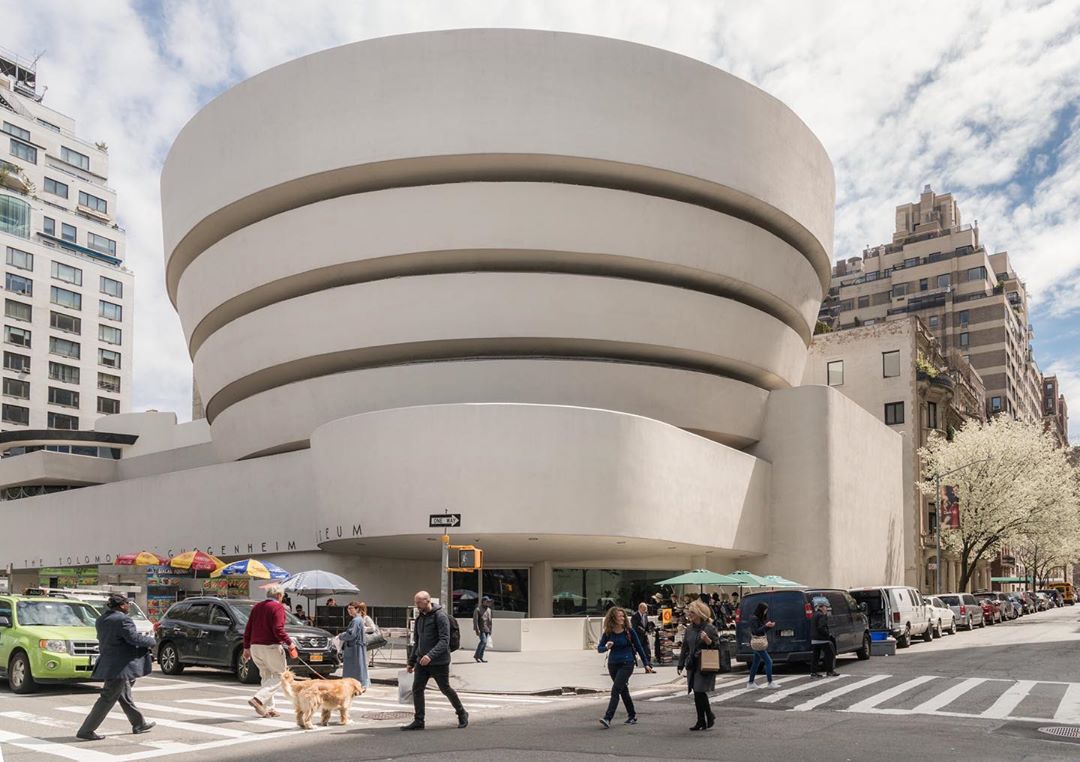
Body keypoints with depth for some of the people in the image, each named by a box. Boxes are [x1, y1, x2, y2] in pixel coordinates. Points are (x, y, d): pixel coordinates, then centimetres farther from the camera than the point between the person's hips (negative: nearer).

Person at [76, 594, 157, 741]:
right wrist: (150, 641, -5)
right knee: (108, 699, -2)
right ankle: (86, 731, 1)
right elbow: (134, 638, -23)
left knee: (125, 696, 19)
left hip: (108, 663, 10)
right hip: (119, 666, -10)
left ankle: (139, 723, 32)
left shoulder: (101, 620, 8)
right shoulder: (122, 620, -20)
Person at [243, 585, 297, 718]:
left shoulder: (257, 607, 15)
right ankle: (258, 699, -15)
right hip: (271, 647, -8)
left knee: (266, 677, 16)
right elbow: (278, 630, -18)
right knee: (280, 676, 1)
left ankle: (268, 708, 13)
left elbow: (248, 629, 15)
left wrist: (246, 648, 20)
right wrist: (289, 643, -8)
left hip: (255, 647, 8)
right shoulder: (277, 607, -8)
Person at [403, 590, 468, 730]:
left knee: (445, 689, 4)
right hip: (422, 661, 7)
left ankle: (462, 714, 24)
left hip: (439, 662, -7)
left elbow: (444, 641, -21)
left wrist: (430, 655, -31)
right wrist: (411, 662, 16)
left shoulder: (440, 616, -13)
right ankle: (418, 721, 7)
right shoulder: (419, 619, 11)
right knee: (417, 689, -1)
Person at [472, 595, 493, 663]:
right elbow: (475, 620, -12)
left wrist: (490, 629, 19)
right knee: (483, 641, -17)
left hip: (487, 629, 7)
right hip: (481, 629, -7)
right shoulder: (478, 609, -7)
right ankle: (476, 655, -6)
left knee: (484, 643, 6)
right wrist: (477, 629, -19)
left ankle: (480, 657, 13)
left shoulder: (489, 609, 17)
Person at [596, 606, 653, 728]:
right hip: (613, 664, 4)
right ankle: (632, 716, 30)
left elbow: (639, 647, 2)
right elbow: (599, 648, 1)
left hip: (626, 664, -4)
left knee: (616, 690, -15)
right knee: (623, 691, 15)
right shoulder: (608, 633, -1)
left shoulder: (629, 631, -7)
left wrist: (646, 664, 5)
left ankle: (608, 718, -19)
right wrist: (606, 647, -22)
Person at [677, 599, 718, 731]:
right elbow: (684, 647, 17)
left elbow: (717, 646, -5)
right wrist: (681, 664, 14)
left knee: (700, 692, -10)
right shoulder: (689, 629, 10)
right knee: (697, 694, 7)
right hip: (692, 666, 6)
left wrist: (707, 640, -23)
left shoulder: (710, 628, -7)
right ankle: (701, 721, 15)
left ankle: (710, 716, 11)